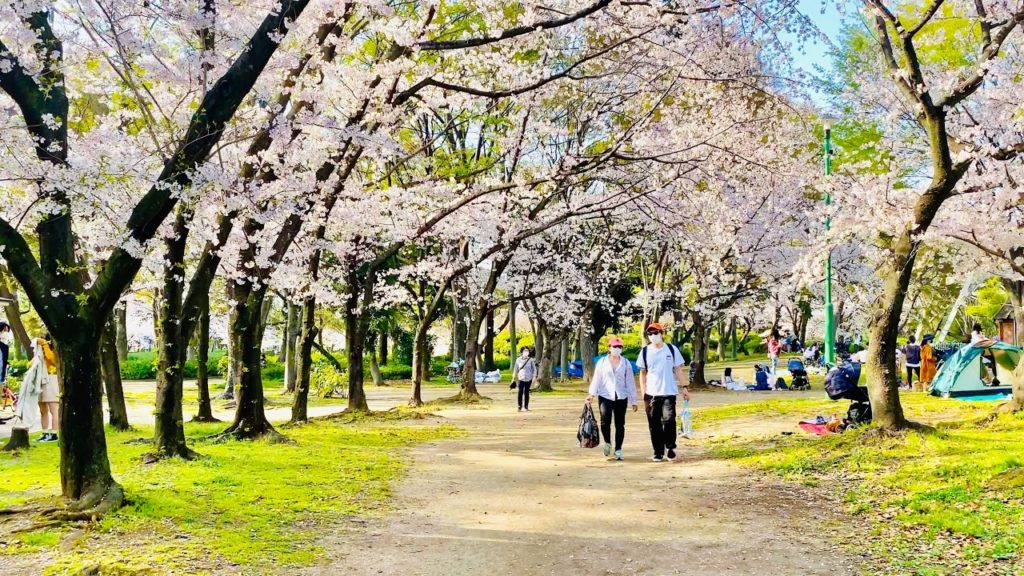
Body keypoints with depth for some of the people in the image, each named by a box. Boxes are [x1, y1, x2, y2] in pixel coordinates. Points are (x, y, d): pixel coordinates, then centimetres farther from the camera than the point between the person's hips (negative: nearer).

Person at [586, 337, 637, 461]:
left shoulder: (626, 363, 7)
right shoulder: (602, 362, 6)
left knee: (620, 424, 2)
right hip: (605, 396, -1)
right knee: (605, 421, -17)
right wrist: (591, 393, -10)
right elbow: (596, 379, 3)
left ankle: (618, 450, 14)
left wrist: (633, 400, 5)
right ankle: (607, 443, 10)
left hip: (621, 398, 1)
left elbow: (630, 382, 7)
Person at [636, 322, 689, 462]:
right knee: (654, 424, 3)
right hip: (651, 393, 1)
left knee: (669, 419, -14)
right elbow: (642, 373, 8)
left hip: (669, 393, -1)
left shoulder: (672, 349, 4)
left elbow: (678, 370, 7)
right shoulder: (645, 351, 6)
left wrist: (684, 387, 0)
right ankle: (658, 452, 13)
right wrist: (643, 392, 1)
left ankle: (670, 447, 7)